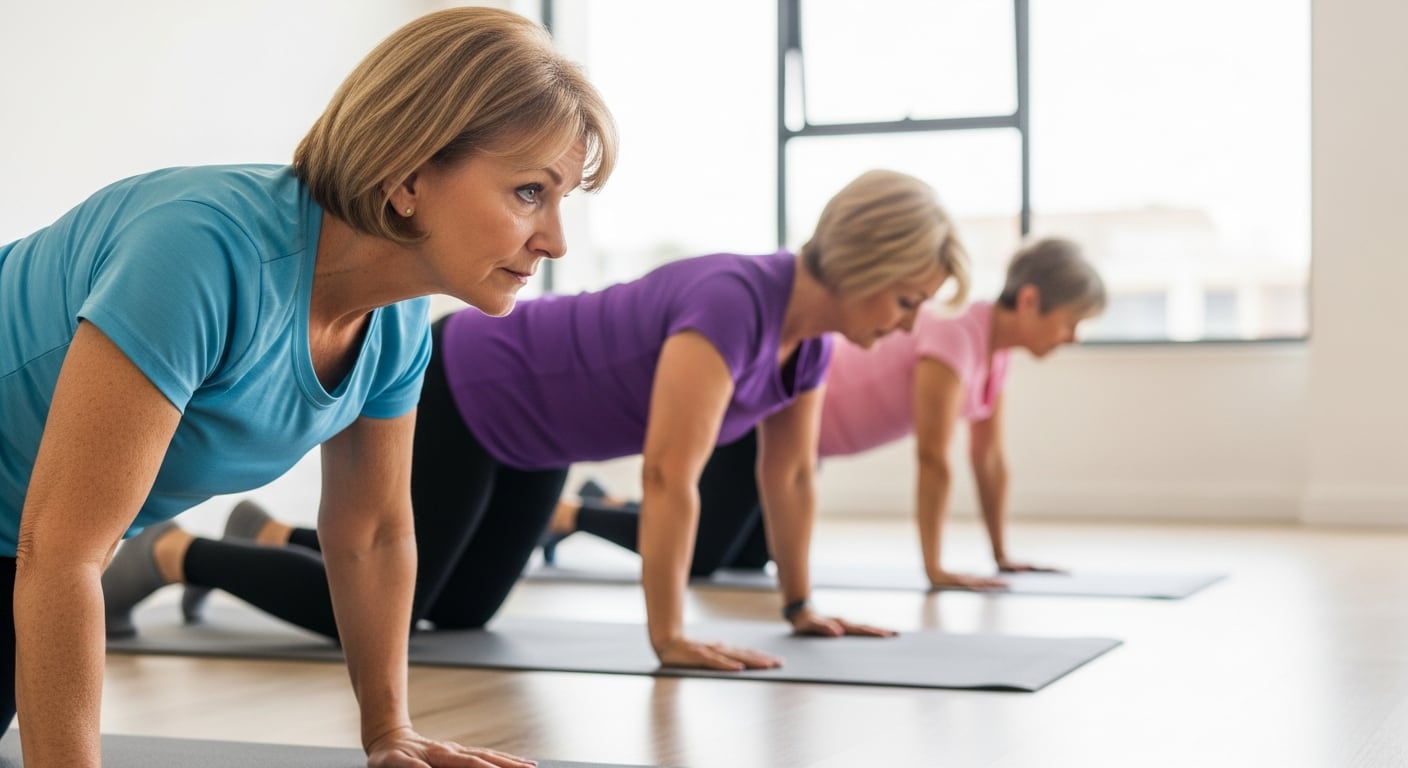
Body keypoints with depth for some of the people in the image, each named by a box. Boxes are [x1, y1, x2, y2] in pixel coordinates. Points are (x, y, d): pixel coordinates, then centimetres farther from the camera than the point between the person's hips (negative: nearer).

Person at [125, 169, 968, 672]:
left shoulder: (810, 333, -8)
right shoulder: (732, 304, -35)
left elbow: (789, 473, 4)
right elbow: (669, 479, -37)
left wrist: (800, 603, 8)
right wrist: (669, 636, -33)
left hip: (532, 429, 9)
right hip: (459, 395, -9)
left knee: (461, 611, 20)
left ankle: (270, 536, 37)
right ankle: (173, 554, 11)